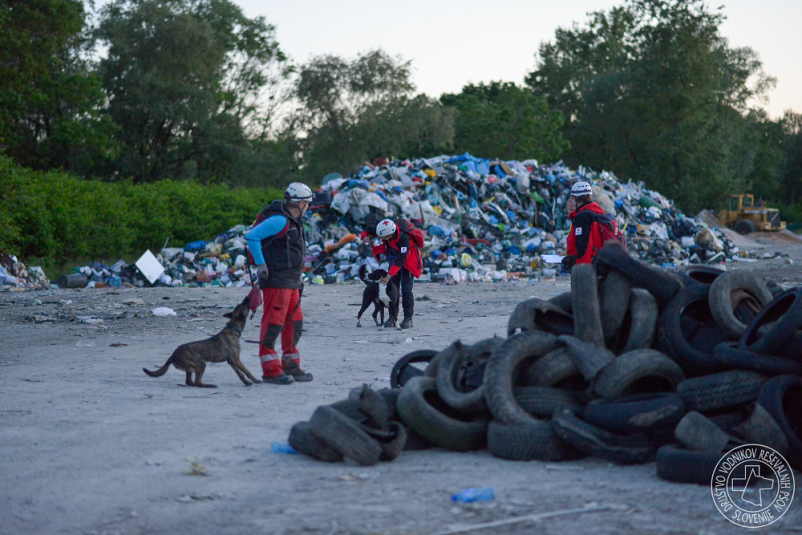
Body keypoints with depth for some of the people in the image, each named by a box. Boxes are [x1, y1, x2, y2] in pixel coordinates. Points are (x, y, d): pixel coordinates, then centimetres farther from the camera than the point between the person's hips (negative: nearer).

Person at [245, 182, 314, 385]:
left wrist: (298, 275, 22)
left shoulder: (292, 221, 17)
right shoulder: (279, 220, -15)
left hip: (290, 281, 10)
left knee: (294, 323, 14)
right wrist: (260, 264, -20)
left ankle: (291, 366, 23)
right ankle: (271, 371, -6)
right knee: (273, 323, -8)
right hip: (276, 280, -10)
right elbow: (251, 236, -20)